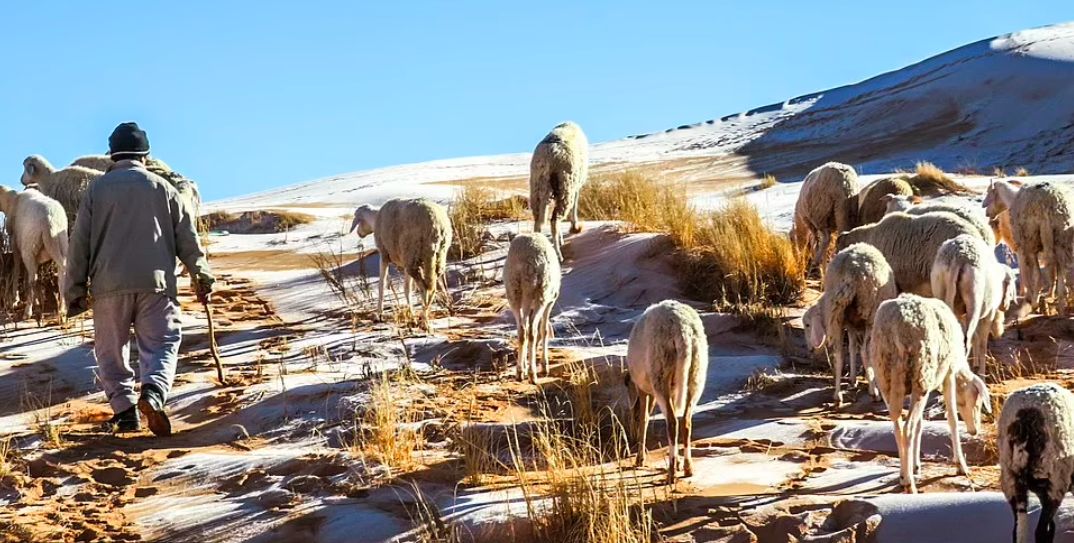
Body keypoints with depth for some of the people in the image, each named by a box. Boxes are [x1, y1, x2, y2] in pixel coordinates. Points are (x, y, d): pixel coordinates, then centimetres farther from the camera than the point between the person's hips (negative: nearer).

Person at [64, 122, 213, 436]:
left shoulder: (97, 189, 9)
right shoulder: (162, 188, 10)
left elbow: (79, 243, 7)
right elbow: (187, 237, 10)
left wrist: (75, 291, 12)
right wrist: (201, 277, 17)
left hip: (108, 284, 0)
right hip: (156, 281, 0)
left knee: (111, 351, 11)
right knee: (161, 344, 2)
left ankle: (124, 410, 1)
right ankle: (153, 392, -25)